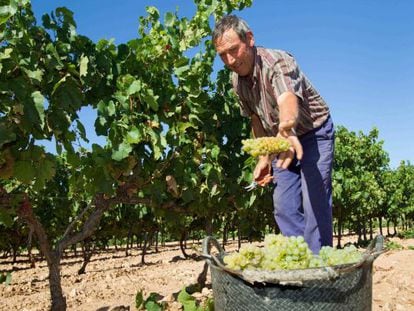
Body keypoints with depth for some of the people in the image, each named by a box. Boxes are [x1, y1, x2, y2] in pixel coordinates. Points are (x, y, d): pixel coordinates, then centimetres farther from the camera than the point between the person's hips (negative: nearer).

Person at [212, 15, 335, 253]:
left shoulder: (277, 63, -29)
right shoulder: (237, 80, -5)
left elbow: (288, 100, -51)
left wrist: (286, 129, -72)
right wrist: (264, 158, 6)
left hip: (314, 134, -7)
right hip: (284, 140, 7)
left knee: (315, 204, -13)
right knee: (284, 207, 4)